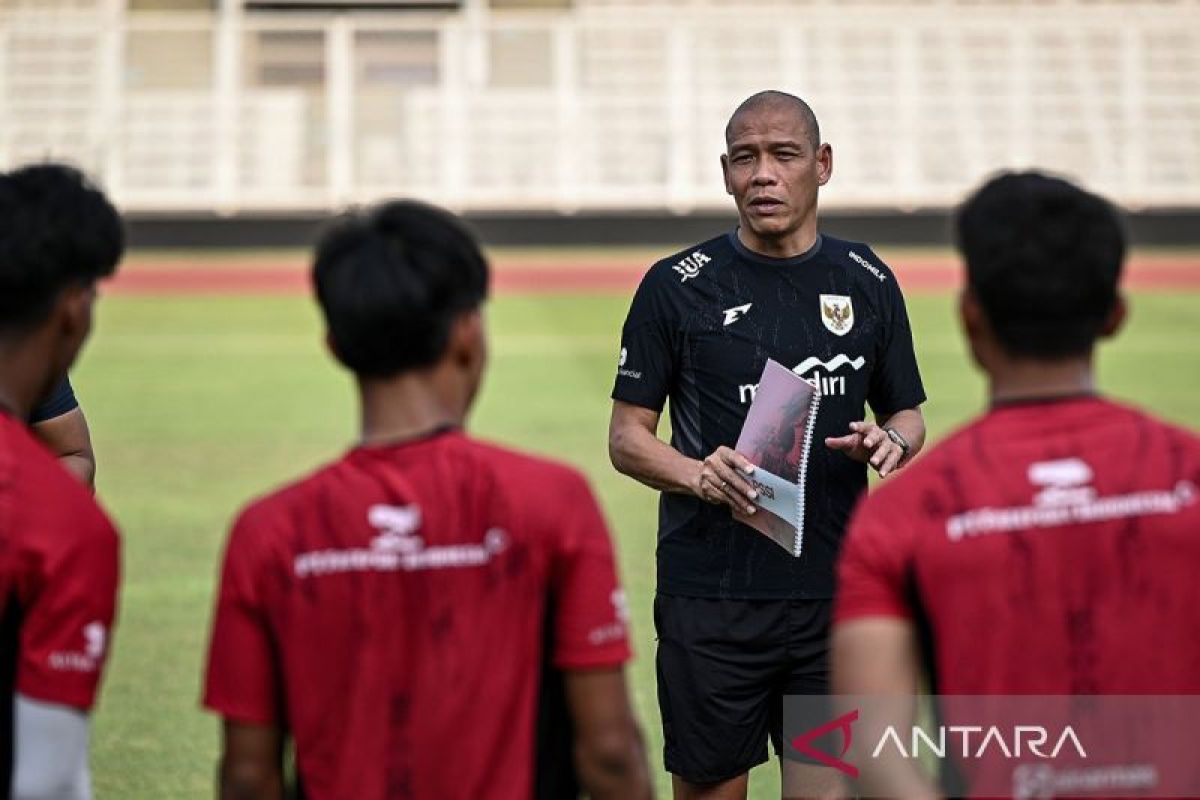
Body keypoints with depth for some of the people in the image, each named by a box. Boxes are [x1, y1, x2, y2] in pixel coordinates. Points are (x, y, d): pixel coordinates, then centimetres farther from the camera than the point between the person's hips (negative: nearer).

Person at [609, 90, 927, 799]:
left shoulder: (869, 283, 9)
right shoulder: (677, 287, 1)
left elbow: (909, 418, 17)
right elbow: (627, 437, 3)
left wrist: (888, 442, -7)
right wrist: (700, 475, -17)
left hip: (835, 589, 2)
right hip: (708, 597, -1)